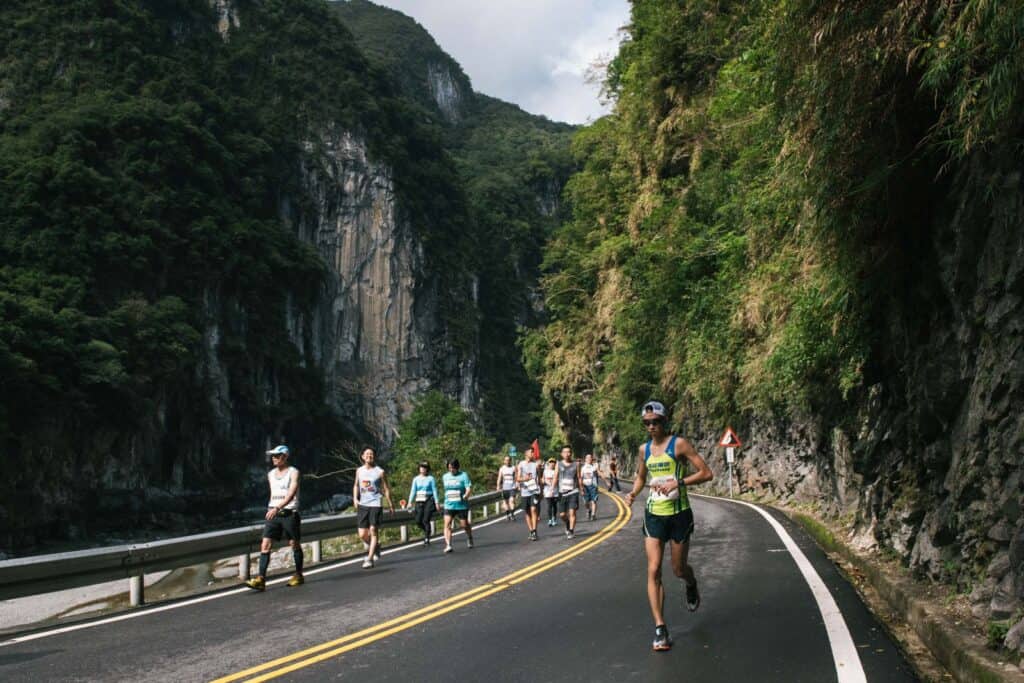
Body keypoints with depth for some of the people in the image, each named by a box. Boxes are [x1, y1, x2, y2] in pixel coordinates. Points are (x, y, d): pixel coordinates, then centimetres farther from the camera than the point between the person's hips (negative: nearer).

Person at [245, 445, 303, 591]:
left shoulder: (293, 472, -7)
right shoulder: (270, 474, 13)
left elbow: (291, 494, -20)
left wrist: (277, 508, -32)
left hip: (289, 513, -5)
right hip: (273, 514, 5)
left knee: (294, 544, 6)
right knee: (265, 545, -8)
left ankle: (299, 576, 22)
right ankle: (261, 580, -13)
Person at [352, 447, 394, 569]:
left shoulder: (380, 472, -3)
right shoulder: (359, 471, 8)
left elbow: (386, 489, 2)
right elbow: (356, 485, 20)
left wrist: (390, 504, 4)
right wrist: (355, 498, 4)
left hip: (375, 505, -4)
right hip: (362, 505, 4)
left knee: (373, 531, -9)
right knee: (362, 534, 3)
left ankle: (369, 559, -4)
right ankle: (375, 546, 33)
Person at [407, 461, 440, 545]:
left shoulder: (430, 479, 0)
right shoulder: (416, 479, 9)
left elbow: (434, 491, -1)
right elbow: (413, 491, 7)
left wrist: (436, 503, -6)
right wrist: (410, 502, -2)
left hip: (429, 501, -3)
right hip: (419, 501, 3)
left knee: (426, 520, -10)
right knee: (418, 521, -2)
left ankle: (427, 539, 0)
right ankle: (426, 531, 27)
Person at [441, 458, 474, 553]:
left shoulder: (463, 475, -5)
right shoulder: (445, 477, 9)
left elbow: (469, 488, -15)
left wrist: (466, 496, -33)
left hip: (461, 505, -3)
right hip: (449, 505, 3)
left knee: (464, 524, 9)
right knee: (447, 524, -16)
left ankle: (469, 539, 39)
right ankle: (448, 545, -22)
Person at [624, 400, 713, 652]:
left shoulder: (679, 444, -9)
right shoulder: (644, 449, 7)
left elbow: (707, 473, -13)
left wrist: (678, 482, -25)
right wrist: (633, 493, 3)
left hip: (679, 515, -3)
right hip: (654, 515, 4)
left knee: (679, 569, 10)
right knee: (653, 570, -8)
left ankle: (691, 585, 48)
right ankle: (660, 629, -5)